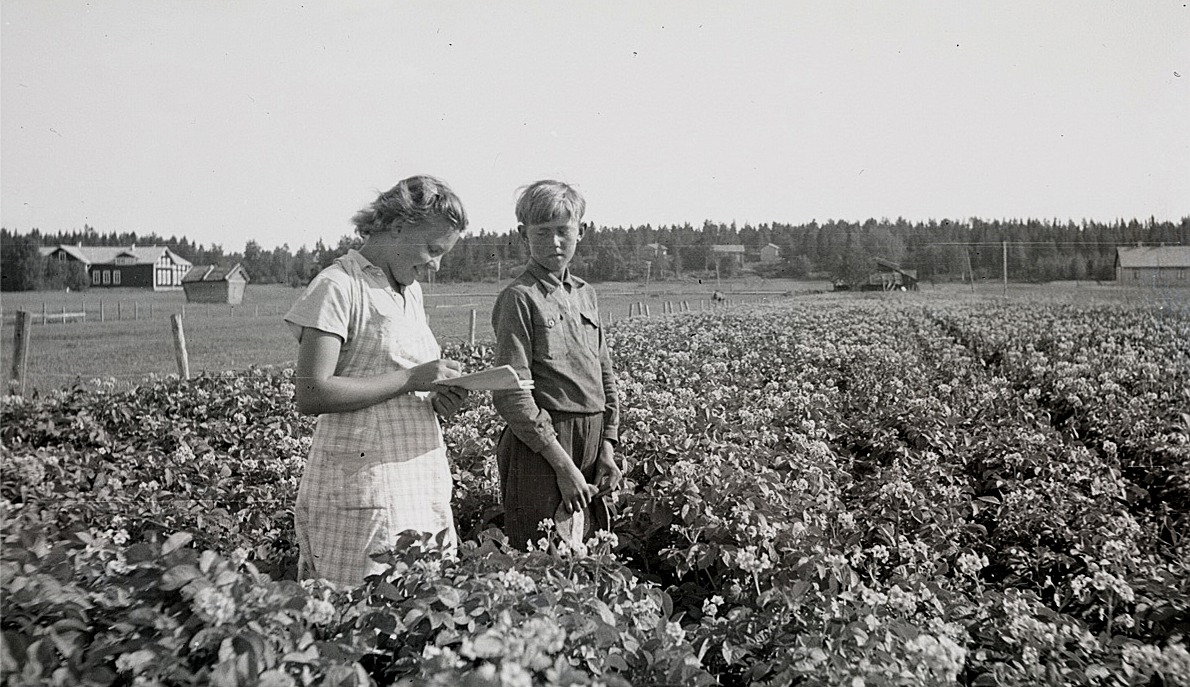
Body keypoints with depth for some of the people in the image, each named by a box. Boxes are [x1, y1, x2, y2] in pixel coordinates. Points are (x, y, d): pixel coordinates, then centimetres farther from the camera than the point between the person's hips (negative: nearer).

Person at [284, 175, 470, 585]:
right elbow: (310, 395, -18)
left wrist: (437, 398, 1)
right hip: (364, 486, -8)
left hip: (422, 481, 8)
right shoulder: (339, 287, -10)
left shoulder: (410, 289, 15)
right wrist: (411, 378, -18)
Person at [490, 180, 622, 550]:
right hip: (539, 444, -7)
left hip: (592, 441, 7)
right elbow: (511, 395, -15)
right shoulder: (519, 297, -9)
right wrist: (563, 464, -15)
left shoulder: (586, 293, 12)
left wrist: (607, 447, 5)